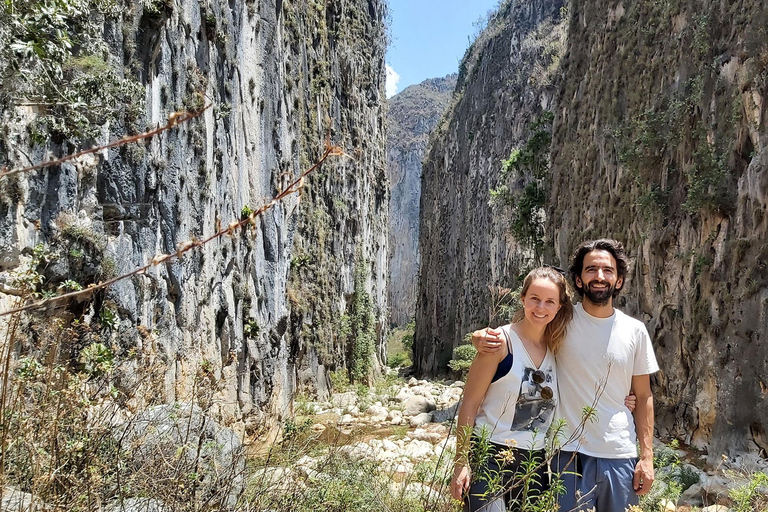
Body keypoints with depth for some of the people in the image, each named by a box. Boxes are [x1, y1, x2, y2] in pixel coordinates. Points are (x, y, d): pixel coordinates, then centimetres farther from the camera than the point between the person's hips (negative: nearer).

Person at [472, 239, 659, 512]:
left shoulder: (635, 331, 1)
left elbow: (643, 396, 7)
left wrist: (647, 456, 3)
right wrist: (483, 338, -23)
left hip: (620, 456, 2)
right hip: (569, 452, -2)